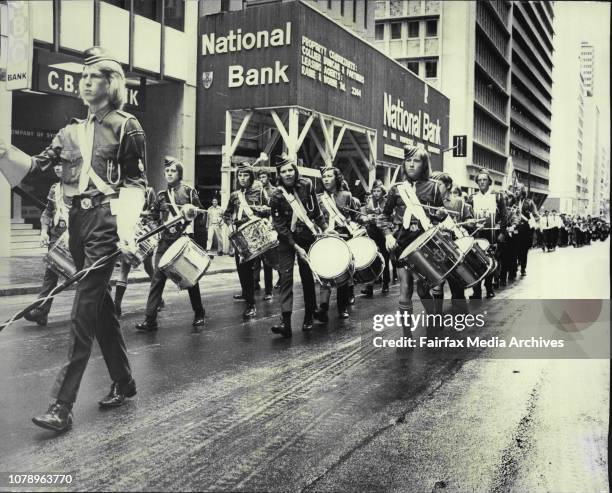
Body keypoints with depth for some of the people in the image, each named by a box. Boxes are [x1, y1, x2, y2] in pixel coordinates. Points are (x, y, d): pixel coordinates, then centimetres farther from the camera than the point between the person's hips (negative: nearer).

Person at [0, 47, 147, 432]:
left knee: (84, 311, -11)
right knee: (100, 305, 12)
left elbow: (136, 183, -5)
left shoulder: (127, 127, 1)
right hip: (77, 221, 7)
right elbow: (36, 165, 10)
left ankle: (62, 405, -10)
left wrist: (128, 233, -16)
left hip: (105, 220, -6)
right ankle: (124, 382, 26)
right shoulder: (72, 132, 18)